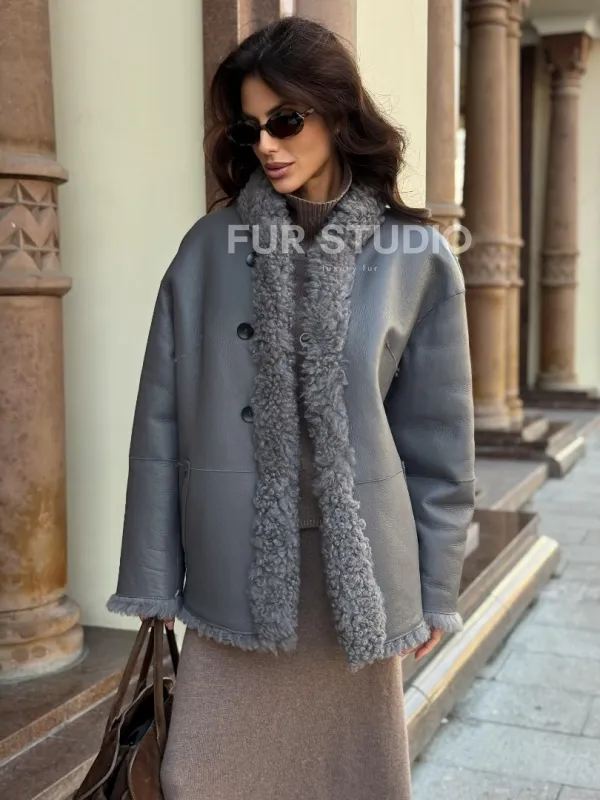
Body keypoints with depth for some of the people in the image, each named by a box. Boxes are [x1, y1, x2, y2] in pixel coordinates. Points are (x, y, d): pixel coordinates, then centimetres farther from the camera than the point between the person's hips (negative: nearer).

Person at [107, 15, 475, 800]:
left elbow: (437, 434, 2)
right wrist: (155, 578, -1)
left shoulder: (414, 258, -1)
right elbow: (163, 418, 0)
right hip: (233, 566, 1)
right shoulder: (209, 250, 0)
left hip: (355, 562, 0)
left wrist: (436, 588, 5)